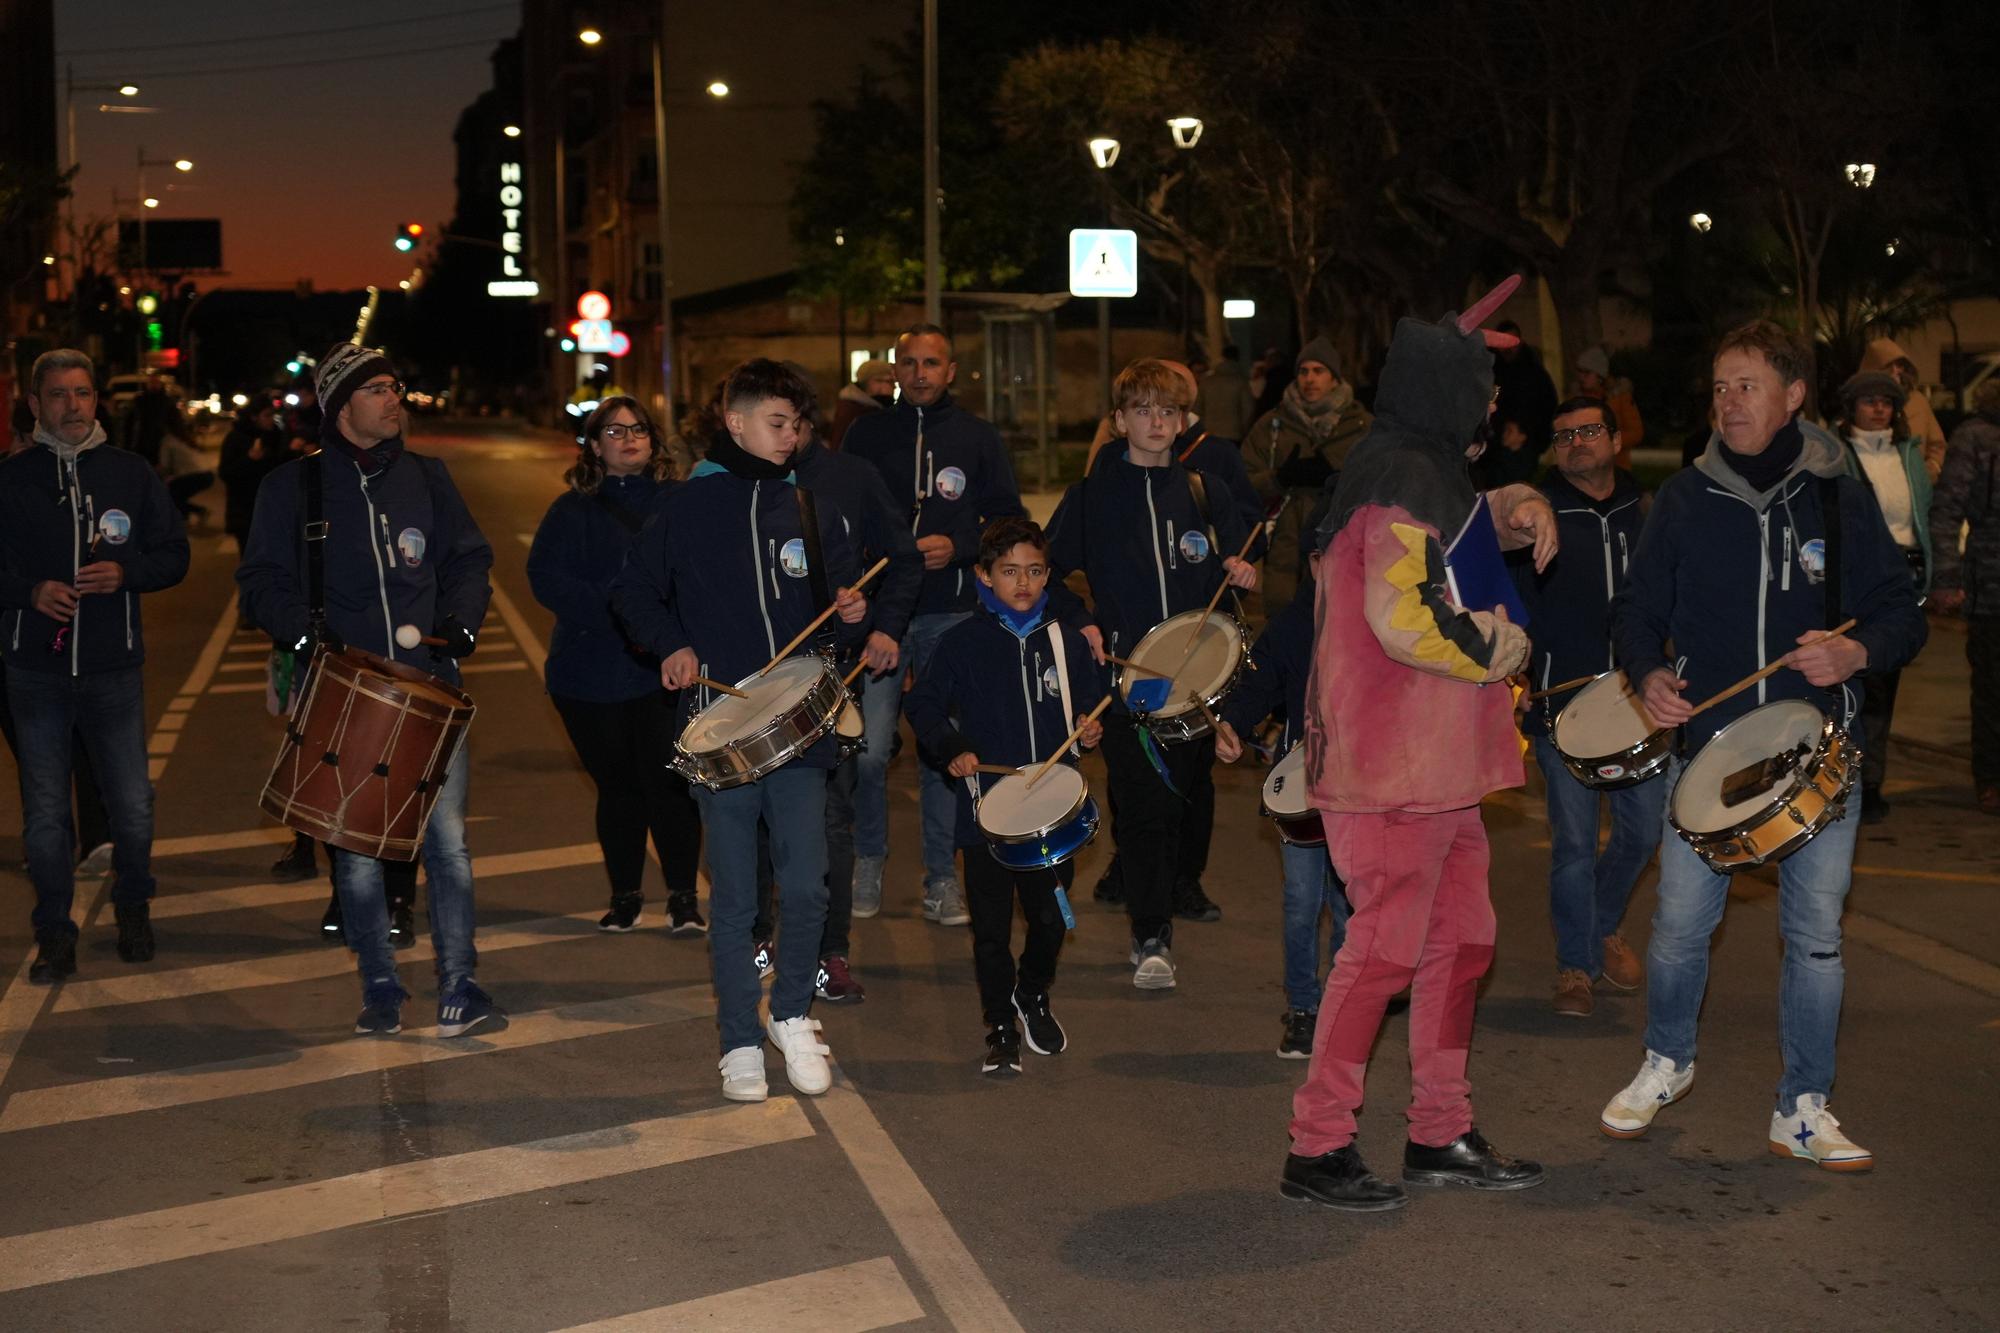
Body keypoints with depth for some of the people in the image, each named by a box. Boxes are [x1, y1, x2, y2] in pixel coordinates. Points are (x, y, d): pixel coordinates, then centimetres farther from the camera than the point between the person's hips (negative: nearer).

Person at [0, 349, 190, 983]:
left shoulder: (130, 472, 4)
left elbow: (174, 555, 7)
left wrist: (126, 572, -12)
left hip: (114, 669, 0)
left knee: (133, 806, 4)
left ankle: (133, 908, 28)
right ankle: (55, 932, 19)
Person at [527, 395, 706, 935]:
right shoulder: (573, 510, 7)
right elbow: (546, 577, -5)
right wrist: (613, 611, -18)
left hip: (665, 672, -1)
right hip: (593, 677, 1)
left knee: (668, 781, -9)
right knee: (617, 786, 9)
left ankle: (683, 897, 3)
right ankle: (625, 895, 23)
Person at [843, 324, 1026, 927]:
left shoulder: (978, 438, 8)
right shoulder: (866, 435, 8)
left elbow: (1010, 520, 7)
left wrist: (958, 546, -10)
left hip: (952, 616, 0)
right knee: (868, 750, -7)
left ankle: (941, 876, 14)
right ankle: (868, 861, 13)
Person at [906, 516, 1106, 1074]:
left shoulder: (1066, 641, 6)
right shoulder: (963, 643, -2)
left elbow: (1089, 701, 16)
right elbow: (924, 706, 3)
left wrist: (1090, 729, -5)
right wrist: (951, 749, -13)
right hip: (986, 809, -2)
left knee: (1050, 918, 11)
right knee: (991, 929, 2)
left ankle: (1034, 997, 38)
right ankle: (1000, 1027, 17)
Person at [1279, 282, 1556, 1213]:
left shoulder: (1422, 475, 16)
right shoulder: (1404, 485, -17)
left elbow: (1463, 533, 37)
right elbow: (1403, 616, -28)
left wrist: (1514, 511, 16)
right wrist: (1500, 645, -12)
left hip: (1432, 763, 11)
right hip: (1394, 763, -11)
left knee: (1460, 935, 14)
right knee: (1387, 946, -6)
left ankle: (1441, 1136, 23)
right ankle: (1317, 1148, 3)